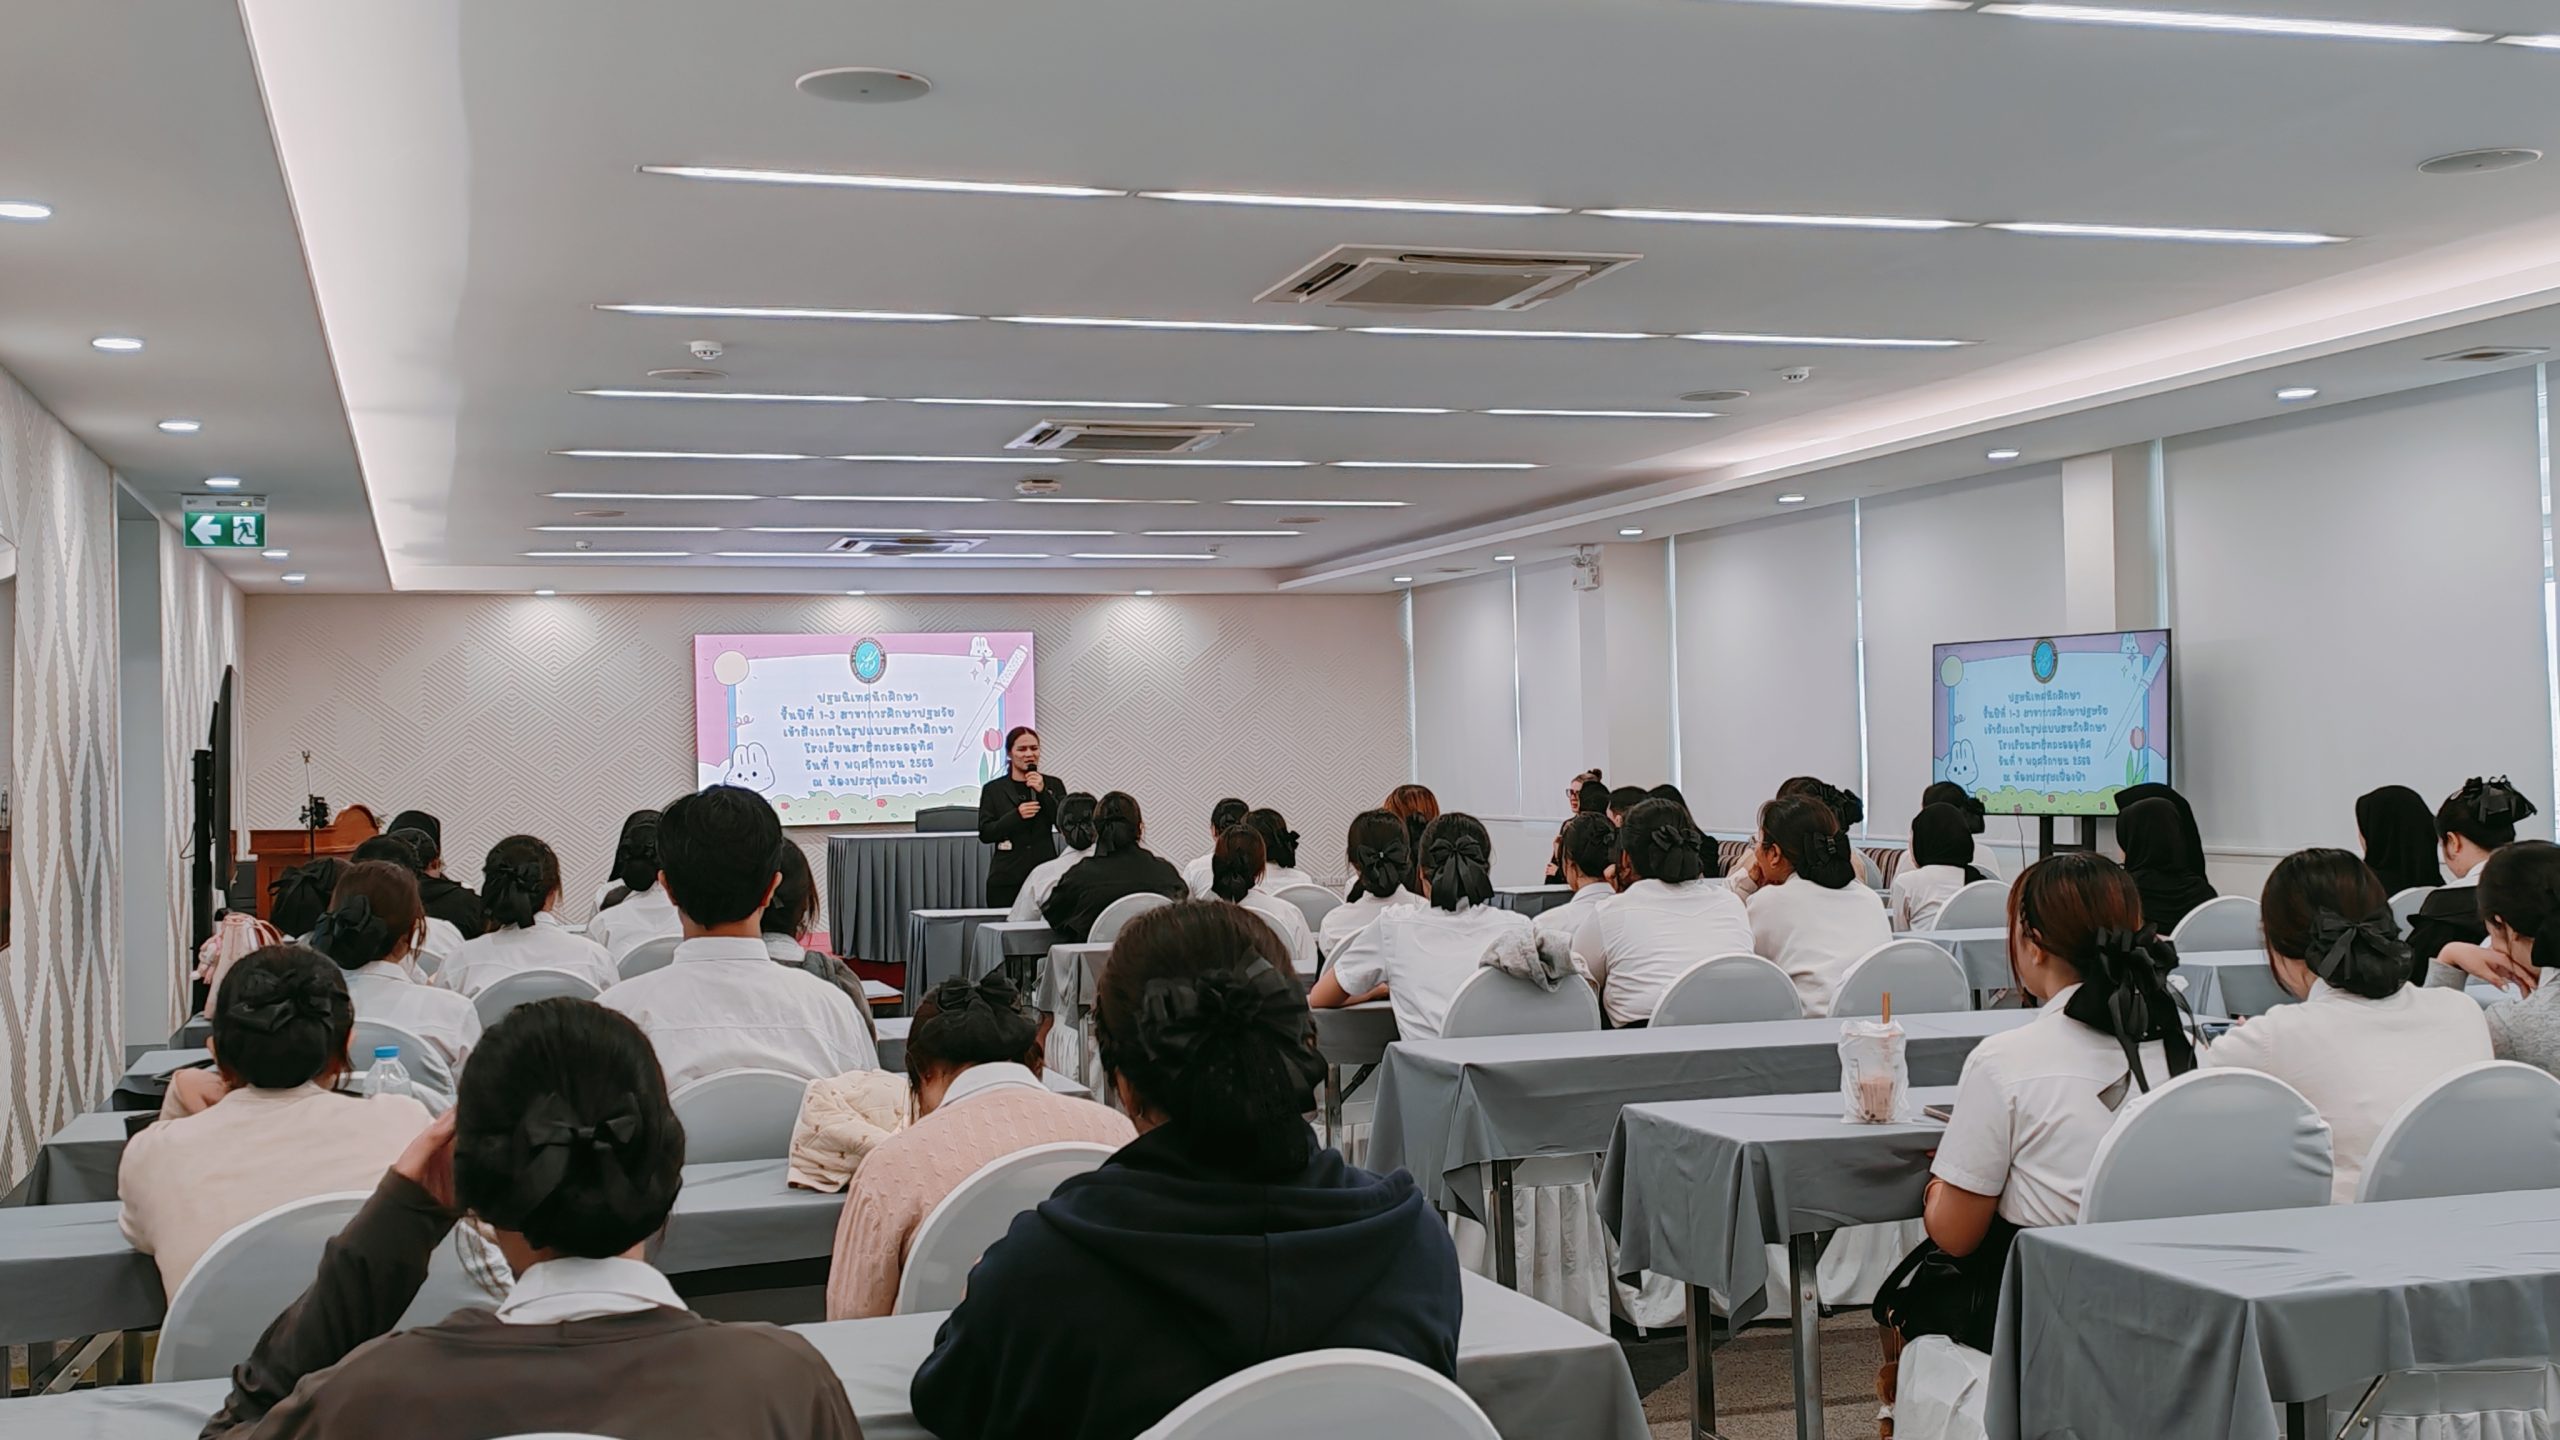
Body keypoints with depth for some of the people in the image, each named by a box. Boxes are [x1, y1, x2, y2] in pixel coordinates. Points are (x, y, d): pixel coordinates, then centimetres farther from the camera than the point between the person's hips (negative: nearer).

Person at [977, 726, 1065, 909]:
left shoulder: (1053, 784, 10)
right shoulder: (993, 789, 7)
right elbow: (985, 834, 0)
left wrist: (1043, 792, -9)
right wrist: (1016, 815, -13)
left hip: (1045, 873, 1)